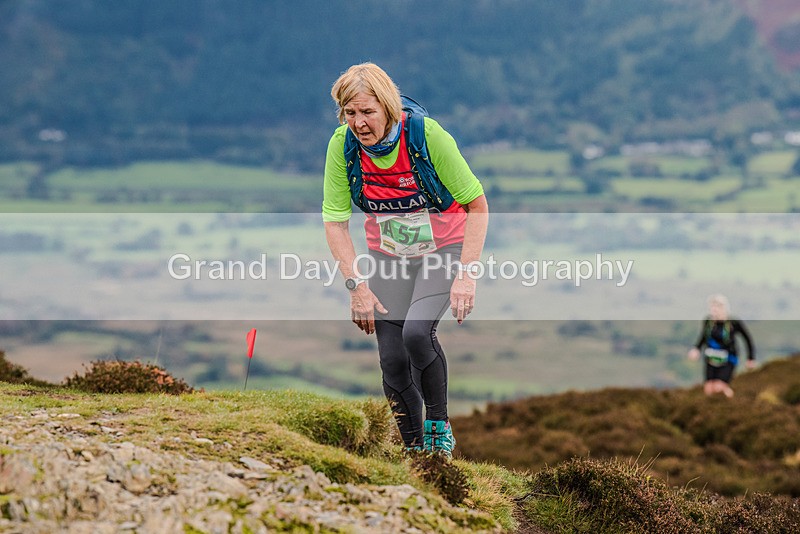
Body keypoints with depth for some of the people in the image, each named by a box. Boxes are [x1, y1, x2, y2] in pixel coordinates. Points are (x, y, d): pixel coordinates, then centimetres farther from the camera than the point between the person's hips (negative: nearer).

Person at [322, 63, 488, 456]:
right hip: (387, 256, 4)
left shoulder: (426, 133, -25)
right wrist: (357, 284, -15)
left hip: (443, 250, -3)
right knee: (392, 359, -3)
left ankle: (439, 427, -6)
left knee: (416, 332, -26)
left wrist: (467, 272, -24)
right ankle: (415, 450, 14)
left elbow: (477, 205, -18)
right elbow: (335, 221, -8)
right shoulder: (343, 144, -17)